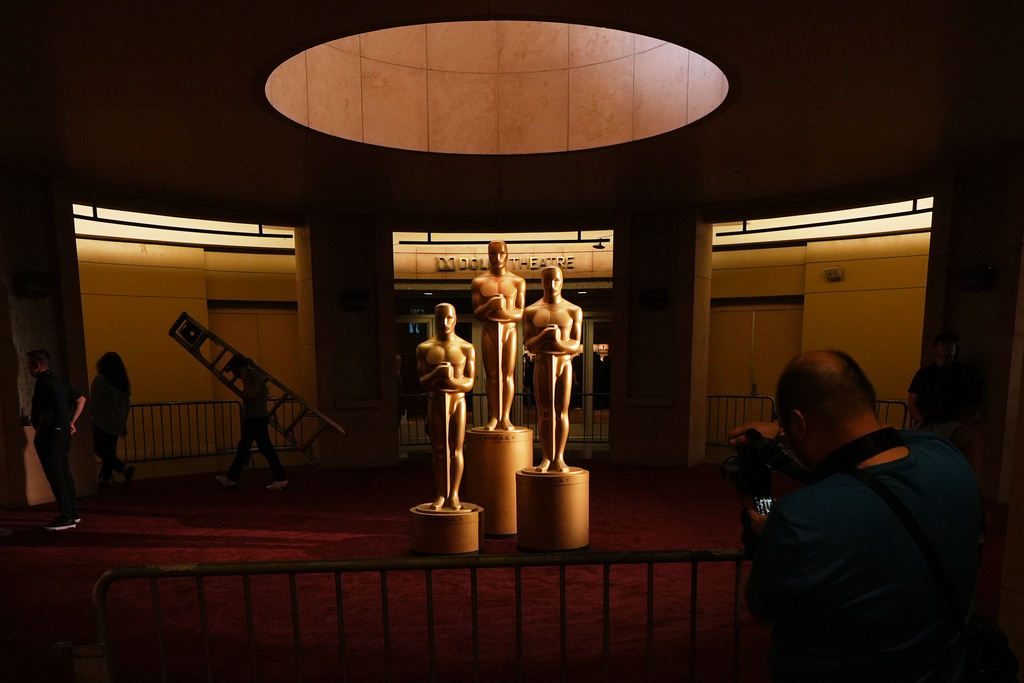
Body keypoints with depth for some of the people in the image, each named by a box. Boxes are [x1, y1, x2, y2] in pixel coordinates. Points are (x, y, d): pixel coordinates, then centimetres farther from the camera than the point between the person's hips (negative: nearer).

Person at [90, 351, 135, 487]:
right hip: (117, 423, 6)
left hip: (102, 422, -6)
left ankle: (124, 469, -18)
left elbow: (93, 402, -10)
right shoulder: (125, 381, 8)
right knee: (110, 451, 14)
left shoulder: (100, 379, -11)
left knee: (100, 450, -2)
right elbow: (127, 403, 12)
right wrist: (123, 423, 18)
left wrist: (92, 415, 10)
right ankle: (104, 479, 19)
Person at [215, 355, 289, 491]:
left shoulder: (255, 375, -14)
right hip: (251, 419, 10)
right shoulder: (250, 376, 13)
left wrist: (243, 378, -21)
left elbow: (252, 394, -27)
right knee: (242, 450, 14)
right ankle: (231, 479, 23)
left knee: (267, 449, -5)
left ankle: (281, 480, 1)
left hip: (257, 419, -10)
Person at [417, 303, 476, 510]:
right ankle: (441, 494, 16)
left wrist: (453, 380, -22)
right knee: (439, 451, 6)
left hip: (457, 400, -1)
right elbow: (422, 382, 1)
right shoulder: (424, 348, 4)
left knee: (456, 449, 1)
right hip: (435, 402, 1)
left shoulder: (467, 348, 1)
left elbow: (470, 382, -2)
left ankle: (453, 494, 11)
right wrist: (436, 374, -20)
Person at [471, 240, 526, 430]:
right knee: (492, 375, 1)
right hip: (488, 331, 0)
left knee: (508, 374, -2)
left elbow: (521, 313, 3)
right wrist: (490, 305, -17)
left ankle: (505, 417, 3)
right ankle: (493, 417, 7)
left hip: (509, 329, 0)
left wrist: (504, 312, -15)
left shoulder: (518, 281, 8)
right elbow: (477, 313, 2)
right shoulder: (478, 282, 8)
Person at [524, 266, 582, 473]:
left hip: (564, 364, 0)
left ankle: (559, 458, 11)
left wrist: (559, 343, -22)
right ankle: (546, 457, 12)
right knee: (544, 412, 3)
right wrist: (544, 336, -21)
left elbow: (576, 345, -1)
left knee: (561, 412, 2)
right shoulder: (531, 311, 5)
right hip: (541, 365, 1)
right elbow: (529, 345, 0)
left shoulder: (574, 311, 3)